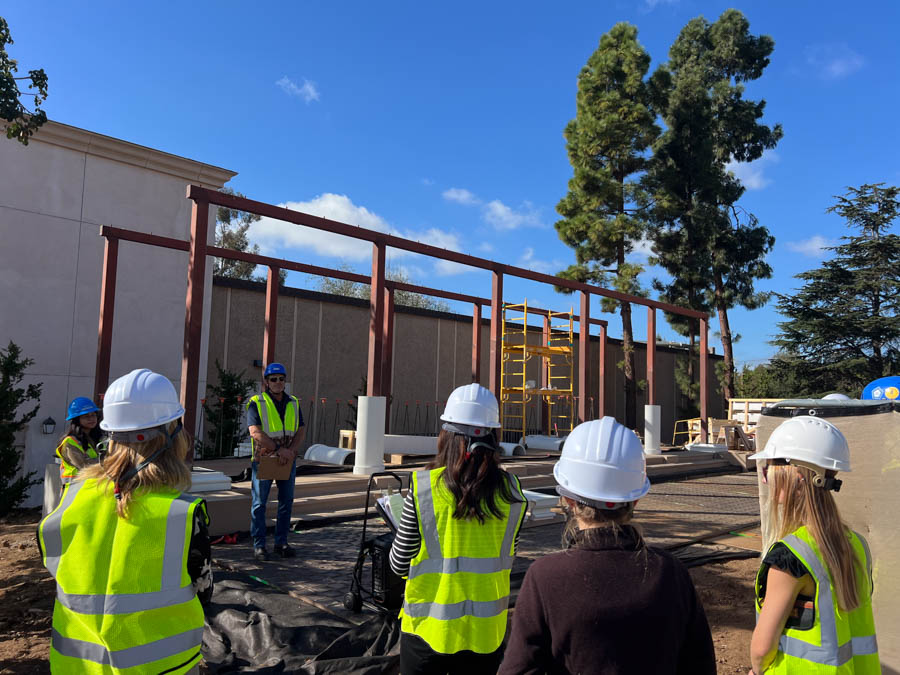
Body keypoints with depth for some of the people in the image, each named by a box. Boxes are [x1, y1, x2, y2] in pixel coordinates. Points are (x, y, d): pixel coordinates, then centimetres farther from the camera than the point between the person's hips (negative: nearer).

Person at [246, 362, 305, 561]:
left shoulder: (293, 403, 9)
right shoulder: (257, 403, -7)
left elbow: (301, 430, 6)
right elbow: (255, 433, -17)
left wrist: (291, 451, -11)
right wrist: (279, 449, -21)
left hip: (288, 461, 5)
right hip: (263, 460, -5)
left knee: (286, 502, 10)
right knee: (259, 503, 2)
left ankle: (281, 542, 21)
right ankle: (259, 545, 11)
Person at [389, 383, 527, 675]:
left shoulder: (423, 486, -18)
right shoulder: (511, 490, -10)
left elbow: (399, 563, -8)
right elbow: (506, 560, 3)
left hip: (429, 628, -2)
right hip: (487, 632, 2)